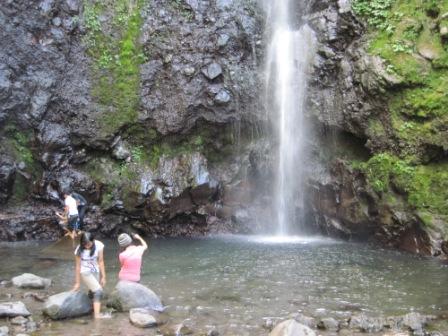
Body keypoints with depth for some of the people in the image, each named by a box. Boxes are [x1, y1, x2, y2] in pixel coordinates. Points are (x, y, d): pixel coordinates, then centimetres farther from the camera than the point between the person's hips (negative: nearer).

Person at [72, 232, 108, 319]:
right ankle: (97, 315, -16)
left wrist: (103, 277, -7)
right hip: (85, 272, -3)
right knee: (98, 291, -16)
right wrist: (77, 283, -8)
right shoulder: (79, 250, -21)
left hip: (95, 271, 4)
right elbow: (78, 266, -14)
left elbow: (101, 262, -11)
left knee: (93, 292, 7)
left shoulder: (98, 245, -18)